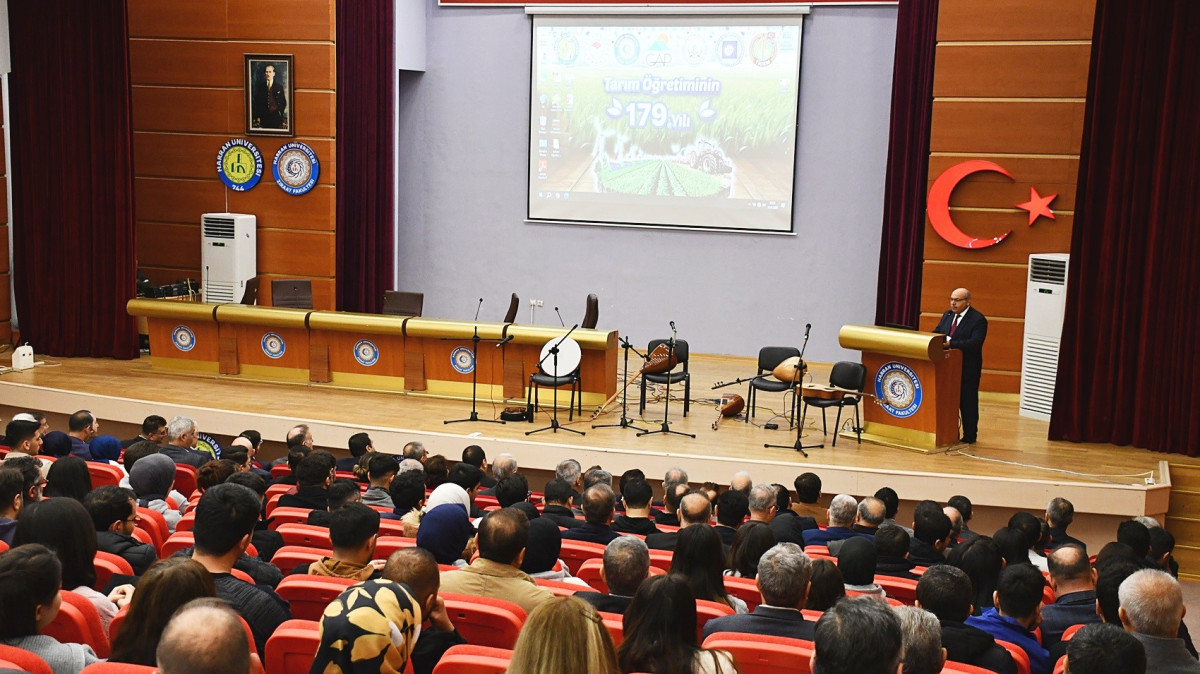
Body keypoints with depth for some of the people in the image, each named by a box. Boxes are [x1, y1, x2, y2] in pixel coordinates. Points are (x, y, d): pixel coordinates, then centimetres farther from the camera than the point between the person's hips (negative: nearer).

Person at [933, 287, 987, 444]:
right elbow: (937, 332, 10)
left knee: (967, 402, 3)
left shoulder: (978, 320, -13)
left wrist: (950, 343, -34)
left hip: (967, 369, -6)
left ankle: (970, 436, 14)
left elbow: (975, 343, -24)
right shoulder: (948, 315, 11)